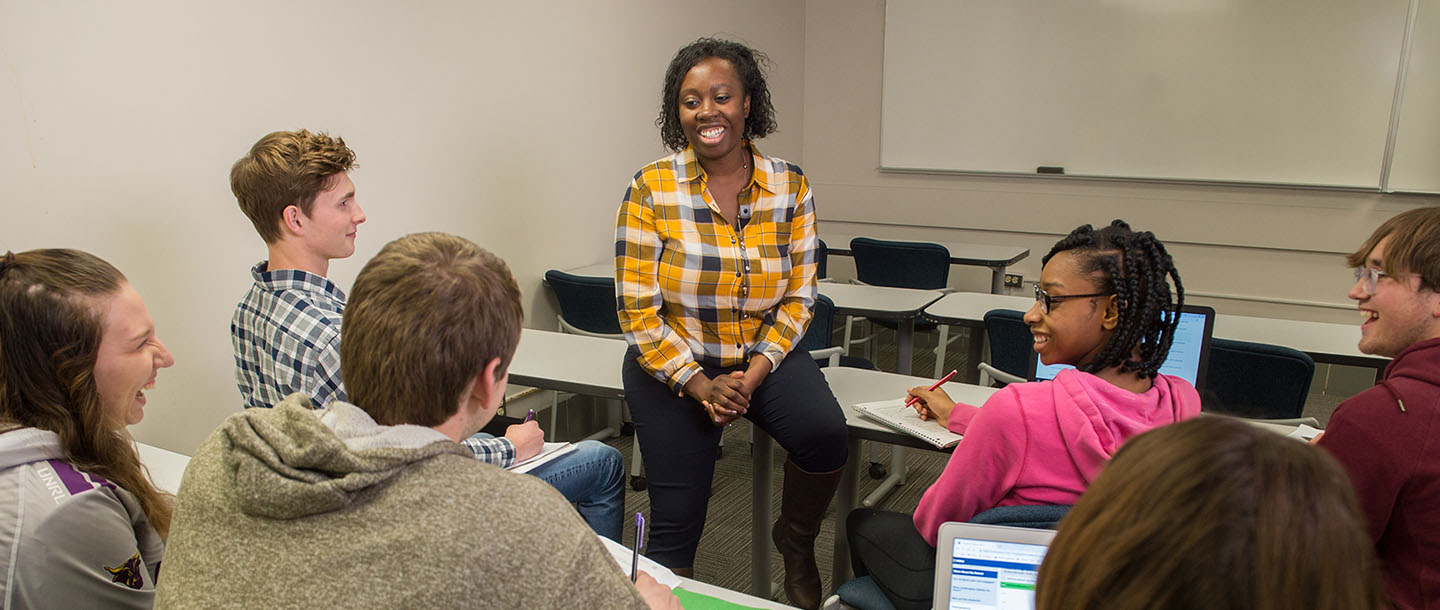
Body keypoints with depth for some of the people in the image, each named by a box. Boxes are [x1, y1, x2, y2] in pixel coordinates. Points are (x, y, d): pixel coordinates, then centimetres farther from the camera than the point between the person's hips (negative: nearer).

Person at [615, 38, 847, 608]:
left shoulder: (790, 186, -4)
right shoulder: (650, 190, -11)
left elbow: (797, 296, -1)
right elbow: (638, 312, -11)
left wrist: (756, 371, -15)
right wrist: (700, 384, -18)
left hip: (764, 353, 2)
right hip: (673, 363, -1)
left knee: (825, 432, -26)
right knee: (676, 520, -3)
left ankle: (795, 541, 6)